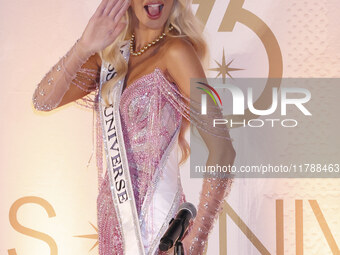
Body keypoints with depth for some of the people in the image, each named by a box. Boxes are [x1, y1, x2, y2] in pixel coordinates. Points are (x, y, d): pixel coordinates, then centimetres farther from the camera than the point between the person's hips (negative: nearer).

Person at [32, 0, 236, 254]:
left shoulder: (175, 51, -16)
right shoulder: (111, 52, 2)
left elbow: (221, 149, -21)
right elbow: (43, 100, -6)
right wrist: (84, 46, -21)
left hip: (154, 215, -6)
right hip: (113, 211, 6)